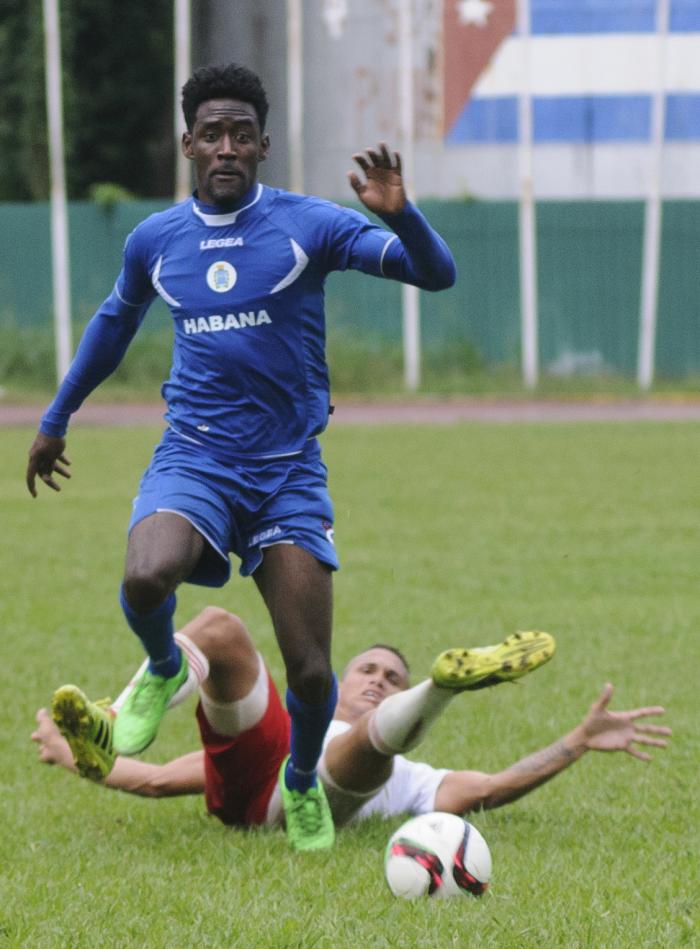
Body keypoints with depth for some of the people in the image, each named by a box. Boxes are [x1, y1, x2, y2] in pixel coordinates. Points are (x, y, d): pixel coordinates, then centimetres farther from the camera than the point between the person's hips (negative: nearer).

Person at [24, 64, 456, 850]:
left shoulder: (306, 225, -4)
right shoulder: (155, 240, 6)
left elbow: (435, 274, -10)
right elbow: (115, 322, 26)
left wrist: (398, 214, -30)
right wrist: (56, 419, 34)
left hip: (289, 469, -1)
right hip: (193, 460, 1)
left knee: (310, 672, -10)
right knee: (147, 577, -33)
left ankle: (302, 785, 24)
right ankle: (164, 669, 3)